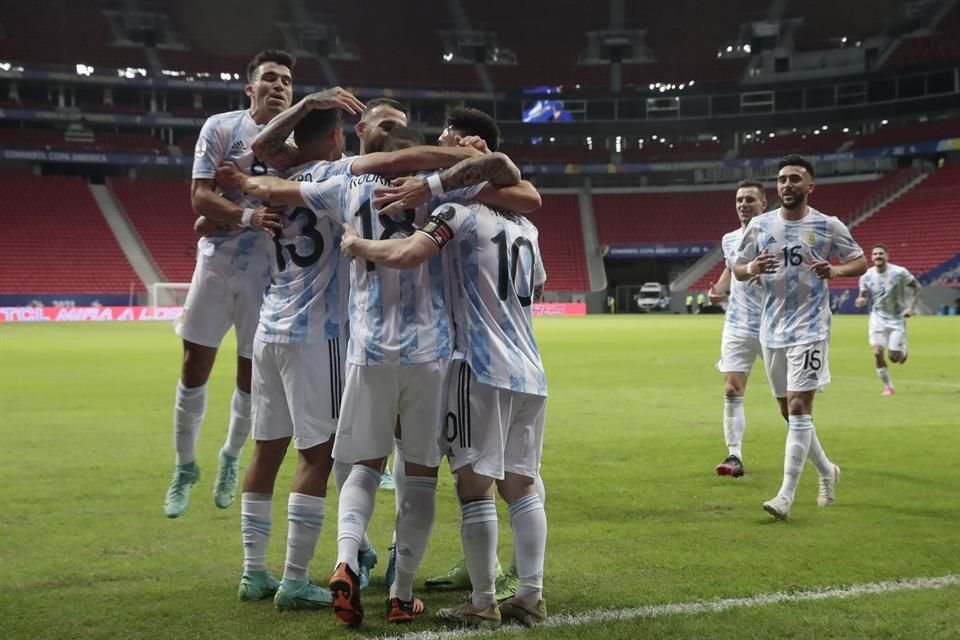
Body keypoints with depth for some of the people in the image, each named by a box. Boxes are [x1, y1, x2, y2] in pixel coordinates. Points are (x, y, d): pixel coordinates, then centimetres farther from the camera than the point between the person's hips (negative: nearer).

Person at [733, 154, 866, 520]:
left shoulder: (828, 227, -3)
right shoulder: (760, 225, 5)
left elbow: (861, 262, 5)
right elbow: (737, 269, 11)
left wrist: (835, 271, -16)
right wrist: (751, 268, -13)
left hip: (810, 328, -5)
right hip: (772, 329, 5)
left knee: (798, 407, -14)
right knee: (790, 412, 12)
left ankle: (786, 496, -14)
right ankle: (827, 471, 34)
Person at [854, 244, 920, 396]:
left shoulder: (899, 272, -16)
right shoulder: (866, 276, -8)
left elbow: (917, 287, -4)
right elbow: (864, 296, 2)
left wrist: (911, 307, -15)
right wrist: (861, 300, -23)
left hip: (897, 318, -2)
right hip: (878, 317, 2)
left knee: (895, 358, -2)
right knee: (877, 352, -14)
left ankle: (903, 351, 37)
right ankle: (887, 386, 5)